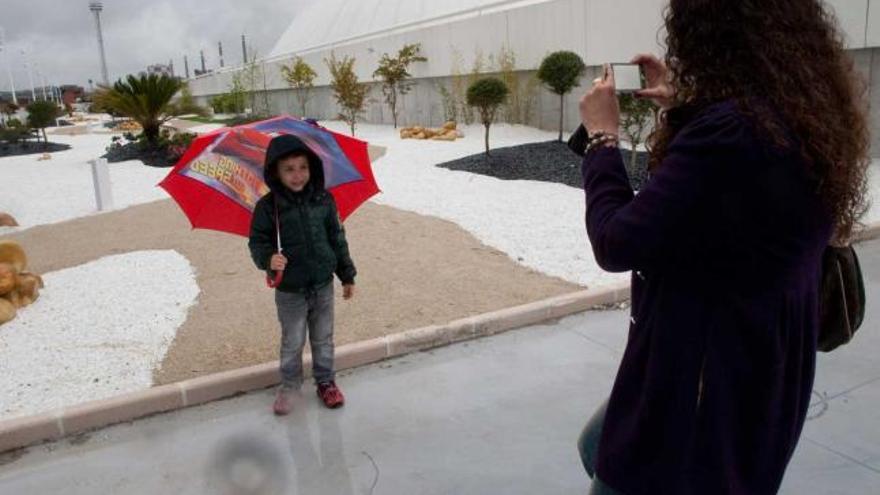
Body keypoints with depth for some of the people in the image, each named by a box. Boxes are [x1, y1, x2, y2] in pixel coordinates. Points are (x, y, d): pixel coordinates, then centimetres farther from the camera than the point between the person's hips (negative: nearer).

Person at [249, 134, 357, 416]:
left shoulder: (323, 201, -5)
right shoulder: (268, 206, -12)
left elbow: (337, 239, 3)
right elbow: (257, 241, -6)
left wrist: (347, 275, 6)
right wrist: (268, 258, -29)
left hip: (323, 286, 2)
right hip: (289, 291, -2)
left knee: (323, 340, 17)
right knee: (292, 343, 13)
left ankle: (326, 381, 37)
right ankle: (290, 385, 35)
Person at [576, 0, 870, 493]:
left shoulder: (731, 129, -30)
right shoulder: (808, 118, 1)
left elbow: (616, 244, -23)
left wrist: (602, 137, -9)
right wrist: (680, 107, 19)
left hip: (704, 377, -9)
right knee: (599, 449, 28)